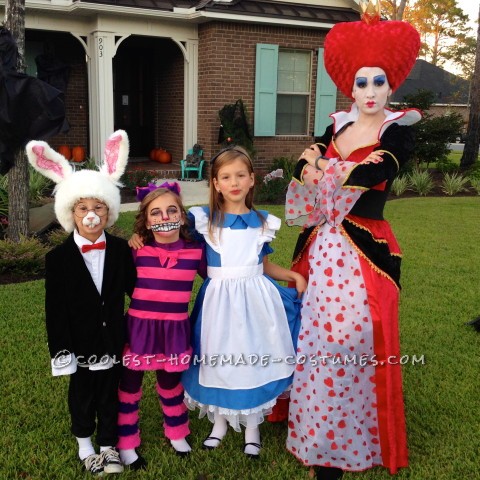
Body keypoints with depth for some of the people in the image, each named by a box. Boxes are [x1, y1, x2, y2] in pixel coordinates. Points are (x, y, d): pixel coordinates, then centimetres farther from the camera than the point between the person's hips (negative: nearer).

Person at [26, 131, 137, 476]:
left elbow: (134, 288, 2)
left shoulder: (121, 250, -5)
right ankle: (84, 441, 41)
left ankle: (108, 445, 34)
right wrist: (61, 350, -12)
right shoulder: (58, 258, -12)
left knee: (110, 394, 15)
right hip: (79, 343, -1)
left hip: (112, 340, 2)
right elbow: (55, 308, -11)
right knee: (82, 394, 18)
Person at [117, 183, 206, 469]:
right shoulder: (136, 251, -10)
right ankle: (126, 444, 32)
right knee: (129, 384, 12)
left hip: (174, 330, 1)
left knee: (170, 383, 21)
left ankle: (177, 433, 45)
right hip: (139, 327, -1)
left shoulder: (195, 251, -6)